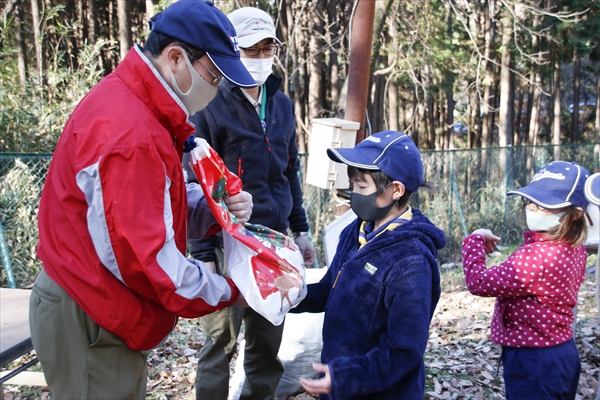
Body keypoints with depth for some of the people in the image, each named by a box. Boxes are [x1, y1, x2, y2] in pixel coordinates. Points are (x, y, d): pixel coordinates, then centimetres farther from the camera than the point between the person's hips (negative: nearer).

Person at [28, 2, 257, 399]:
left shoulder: (142, 111, 7)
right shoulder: (129, 134, -26)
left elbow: (159, 205, 11)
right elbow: (144, 260, -27)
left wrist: (214, 210, -8)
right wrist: (229, 291, -15)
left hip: (106, 310, 10)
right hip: (89, 326, -10)